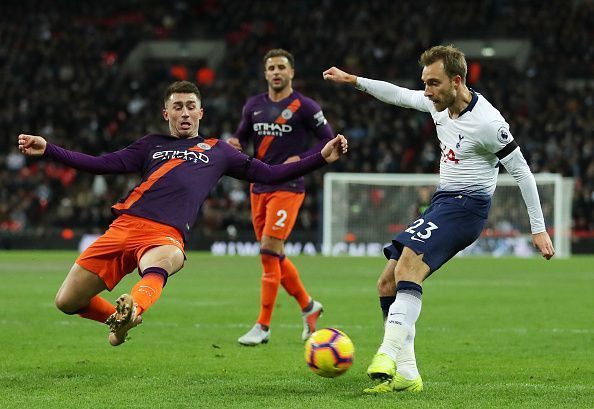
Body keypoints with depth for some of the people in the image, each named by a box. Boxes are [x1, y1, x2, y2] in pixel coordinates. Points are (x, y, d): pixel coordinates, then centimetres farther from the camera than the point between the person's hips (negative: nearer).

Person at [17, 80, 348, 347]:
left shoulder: (218, 152, 25)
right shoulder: (153, 144, 26)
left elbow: (269, 174, 23)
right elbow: (103, 164, 18)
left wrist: (322, 157, 13)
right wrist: (46, 149, 9)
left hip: (167, 236, -3)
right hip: (125, 225, 3)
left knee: (160, 264, -43)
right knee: (67, 302, -1)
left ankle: (132, 308, -73)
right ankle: (118, 318, 28)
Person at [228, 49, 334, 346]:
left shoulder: (304, 107, -6)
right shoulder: (254, 106, 9)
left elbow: (329, 140, -3)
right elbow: (242, 136, 19)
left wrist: (301, 159, -15)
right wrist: (234, 143, -5)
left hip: (288, 189, -6)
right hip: (259, 187, 6)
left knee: (269, 252, -14)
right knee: (274, 256, 11)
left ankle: (262, 327, -9)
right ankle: (308, 306, 32)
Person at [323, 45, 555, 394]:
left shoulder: (486, 122, -18)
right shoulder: (440, 103, 5)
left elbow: (521, 170, -12)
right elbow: (399, 95, 24)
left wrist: (539, 229, -10)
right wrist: (352, 80, 23)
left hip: (466, 205, -9)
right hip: (442, 204, 9)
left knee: (409, 263, -32)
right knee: (387, 284, 3)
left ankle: (389, 355, -45)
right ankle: (406, 375, 3)